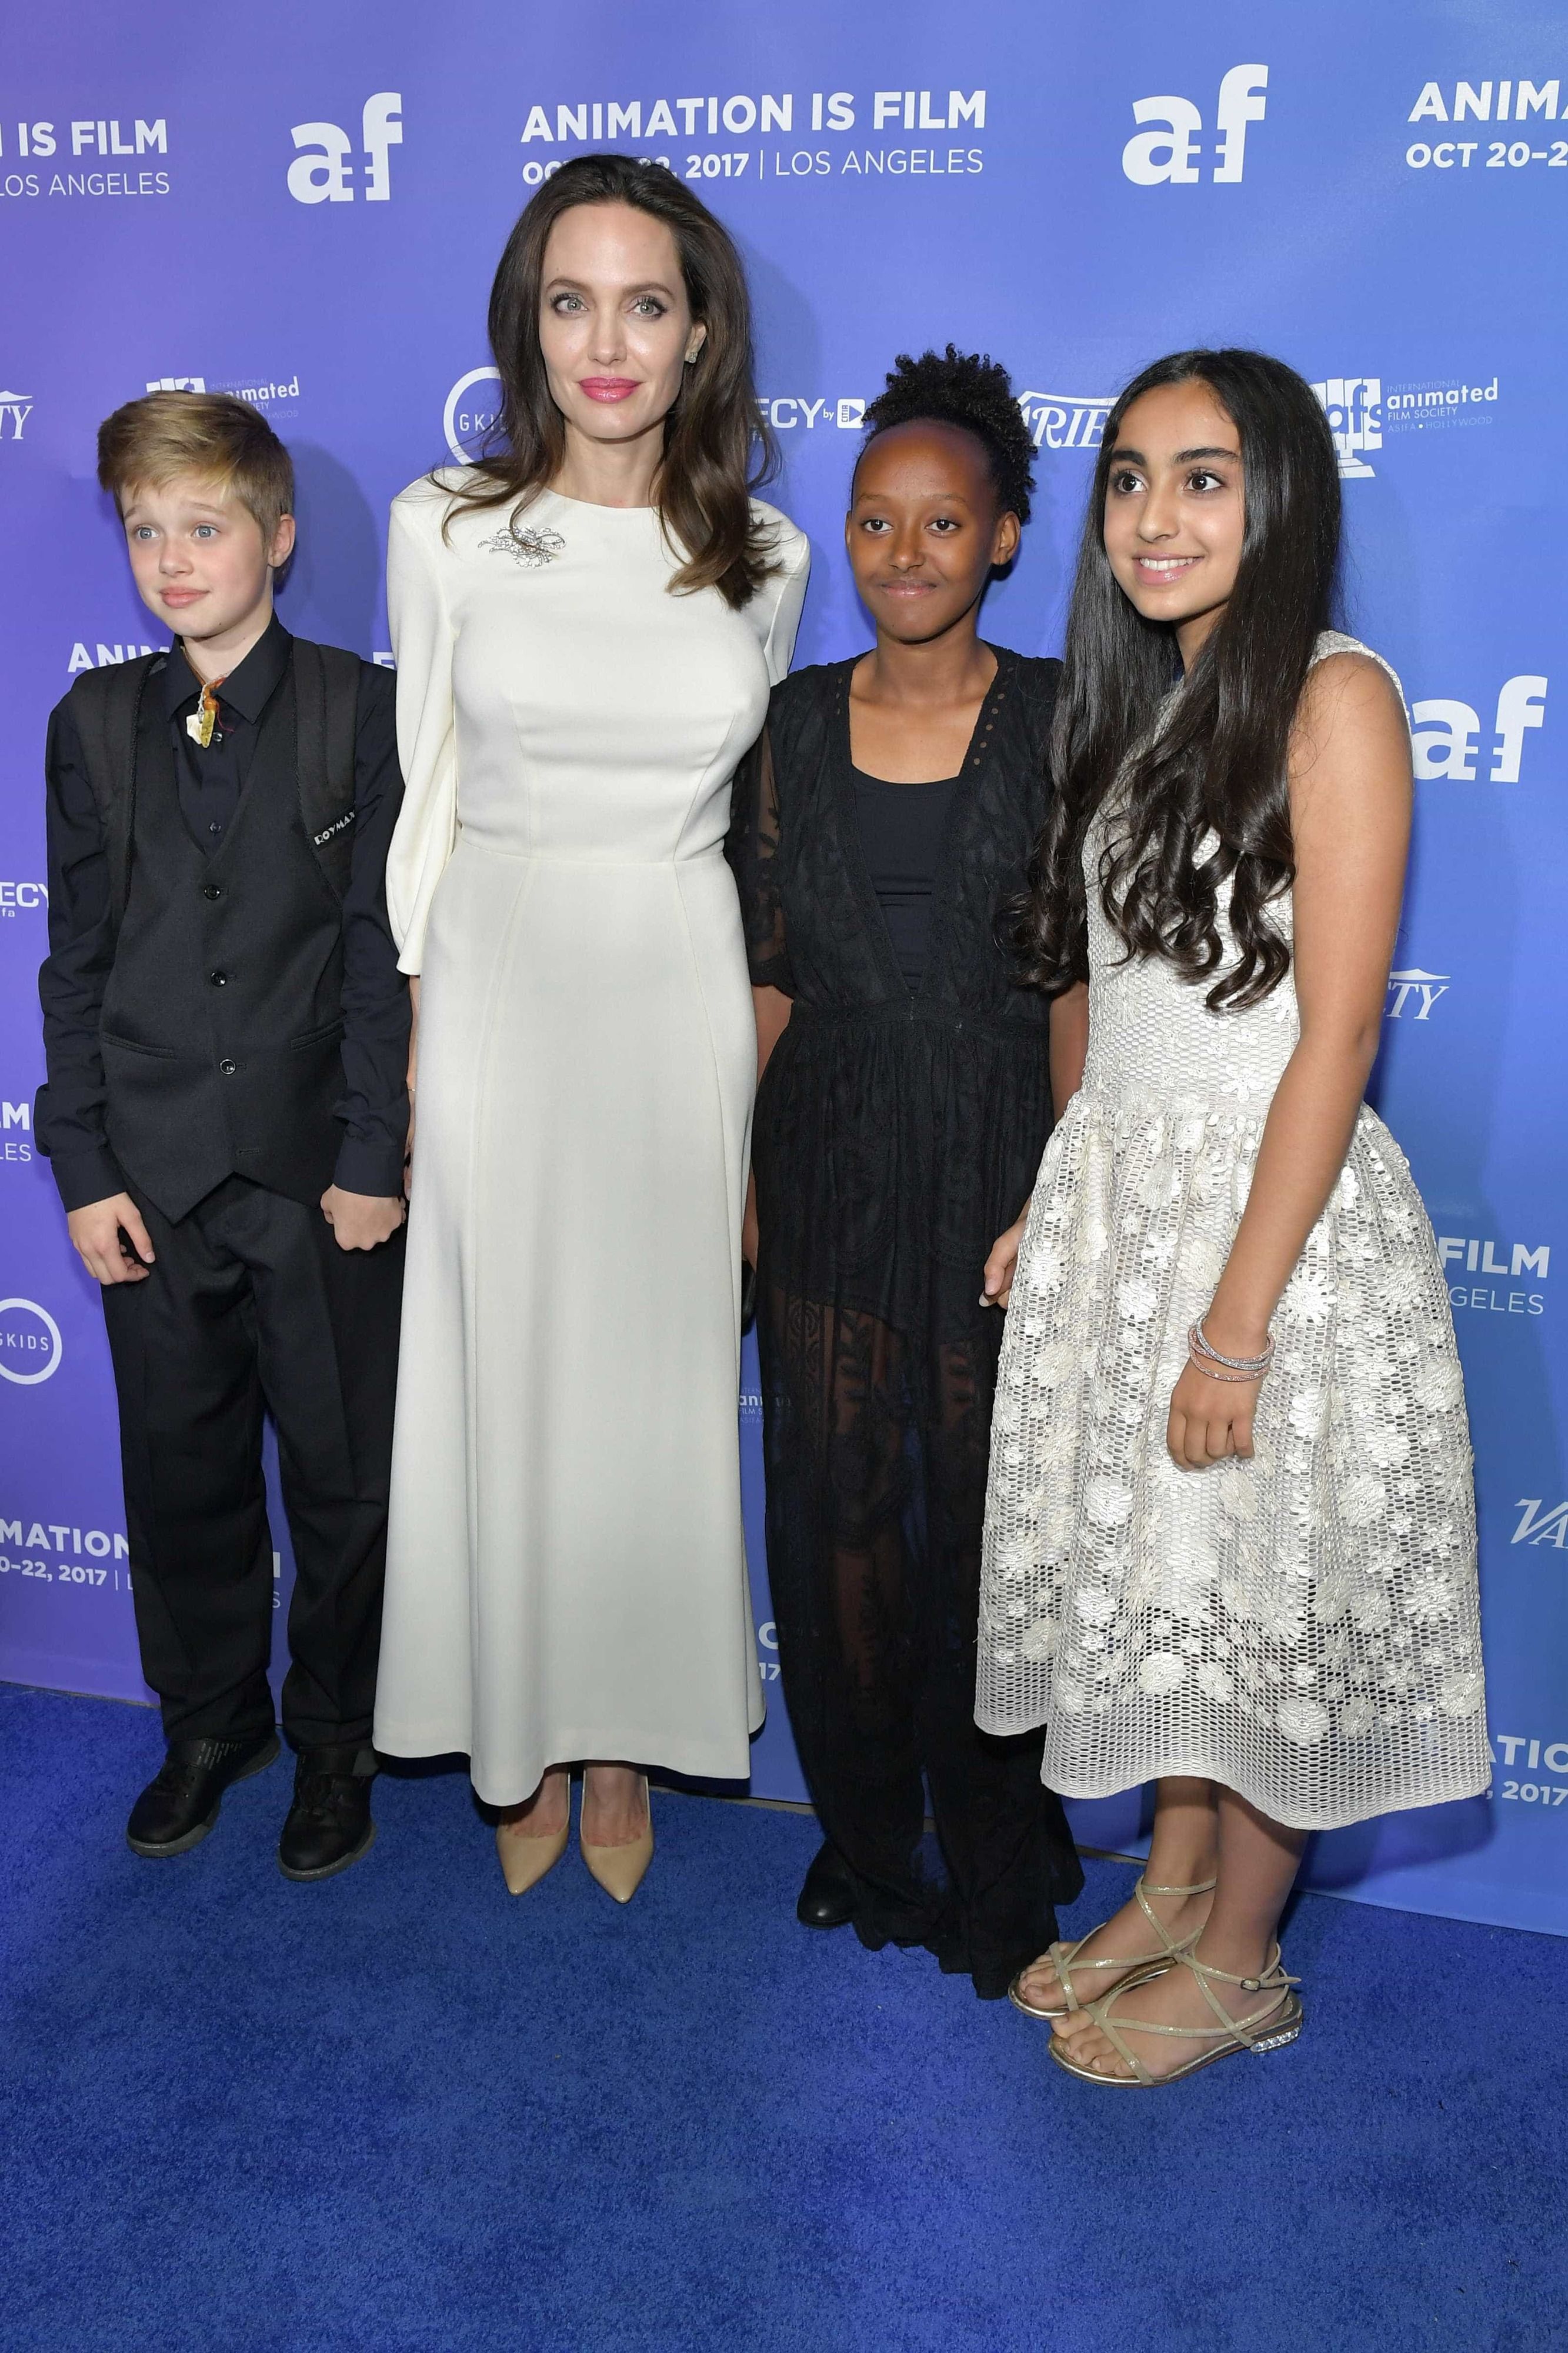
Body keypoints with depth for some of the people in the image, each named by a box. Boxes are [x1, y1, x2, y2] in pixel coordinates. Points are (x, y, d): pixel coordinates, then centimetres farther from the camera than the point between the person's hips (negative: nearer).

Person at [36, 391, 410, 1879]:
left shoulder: (358, 711, -4)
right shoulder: (94, 723, 5)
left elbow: (380, 950, -6)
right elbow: (77, 959, 5)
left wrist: (370, 1157, -10)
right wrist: (82, 1166, 0)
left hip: (318, 1174, -2)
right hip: (155, 1178, 3)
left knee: (343, 1480, 8)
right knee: (181, 1472, 15)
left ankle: (335, 1741, 29)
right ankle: (210, 1724, 36)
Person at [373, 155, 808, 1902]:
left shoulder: (763, 559, 3)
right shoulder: (445, 528, -2)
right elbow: (419, 795, 3)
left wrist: (769, 1066, 10)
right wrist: (406, 1038, 0)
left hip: (680, 990, 1)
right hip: (496, 978, -1)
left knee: (656, 1366, 8)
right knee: (507, 1367, 7)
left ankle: (628, 1746, 28)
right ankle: (525, 1747, 27)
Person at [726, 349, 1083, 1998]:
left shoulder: (1057, 721, -3)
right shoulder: (796, 725, 5)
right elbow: (767, 974, 7)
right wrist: (732, 1175, 4)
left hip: (1001, 1170, -2)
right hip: (830, 1166, 3)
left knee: (989, 1510, 7)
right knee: (838, 1506, 11)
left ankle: (1000, 1860, 27)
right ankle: (866, 1834, 31)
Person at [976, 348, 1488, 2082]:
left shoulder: (1334, 698, -13)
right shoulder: (1134, 703, 11)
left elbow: (1335, 1038, -18)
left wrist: (1238, 1320, -19)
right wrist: (1057, 1205, 9)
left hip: (1271, 1206, -7)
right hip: (1113, 1193, 7)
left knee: (1263, 1593, 8)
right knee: (1155, 1573, 17)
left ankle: (1238, 1966, 27)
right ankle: (1170, 1892, 37)